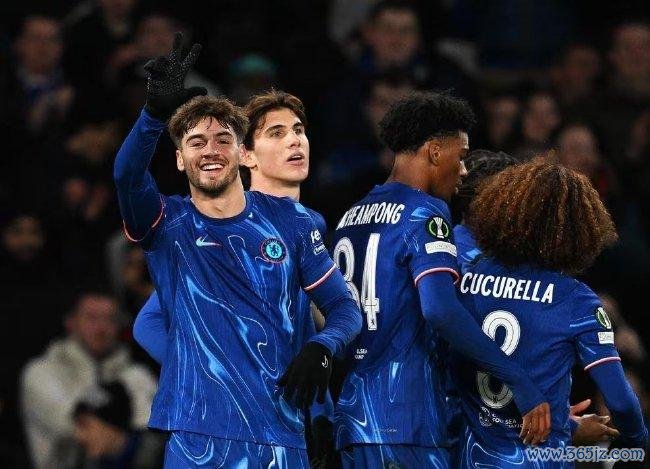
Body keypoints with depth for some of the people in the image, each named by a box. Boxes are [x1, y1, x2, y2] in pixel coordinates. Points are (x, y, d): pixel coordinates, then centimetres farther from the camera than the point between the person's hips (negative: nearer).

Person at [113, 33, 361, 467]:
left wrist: (322, 347, -15)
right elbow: (127, 175, -19)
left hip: (280, 433, 2)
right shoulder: (168, 224, 3)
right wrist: (157, 112, -38)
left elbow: (344, 307, 8)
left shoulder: (289, 220, 8)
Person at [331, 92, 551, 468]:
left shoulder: (350, 218, 18)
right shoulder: (424, 214, -8)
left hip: (350, 419, 9)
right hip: (405, 423, -9)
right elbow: (440, 309, -22)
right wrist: (520, 383, -20)